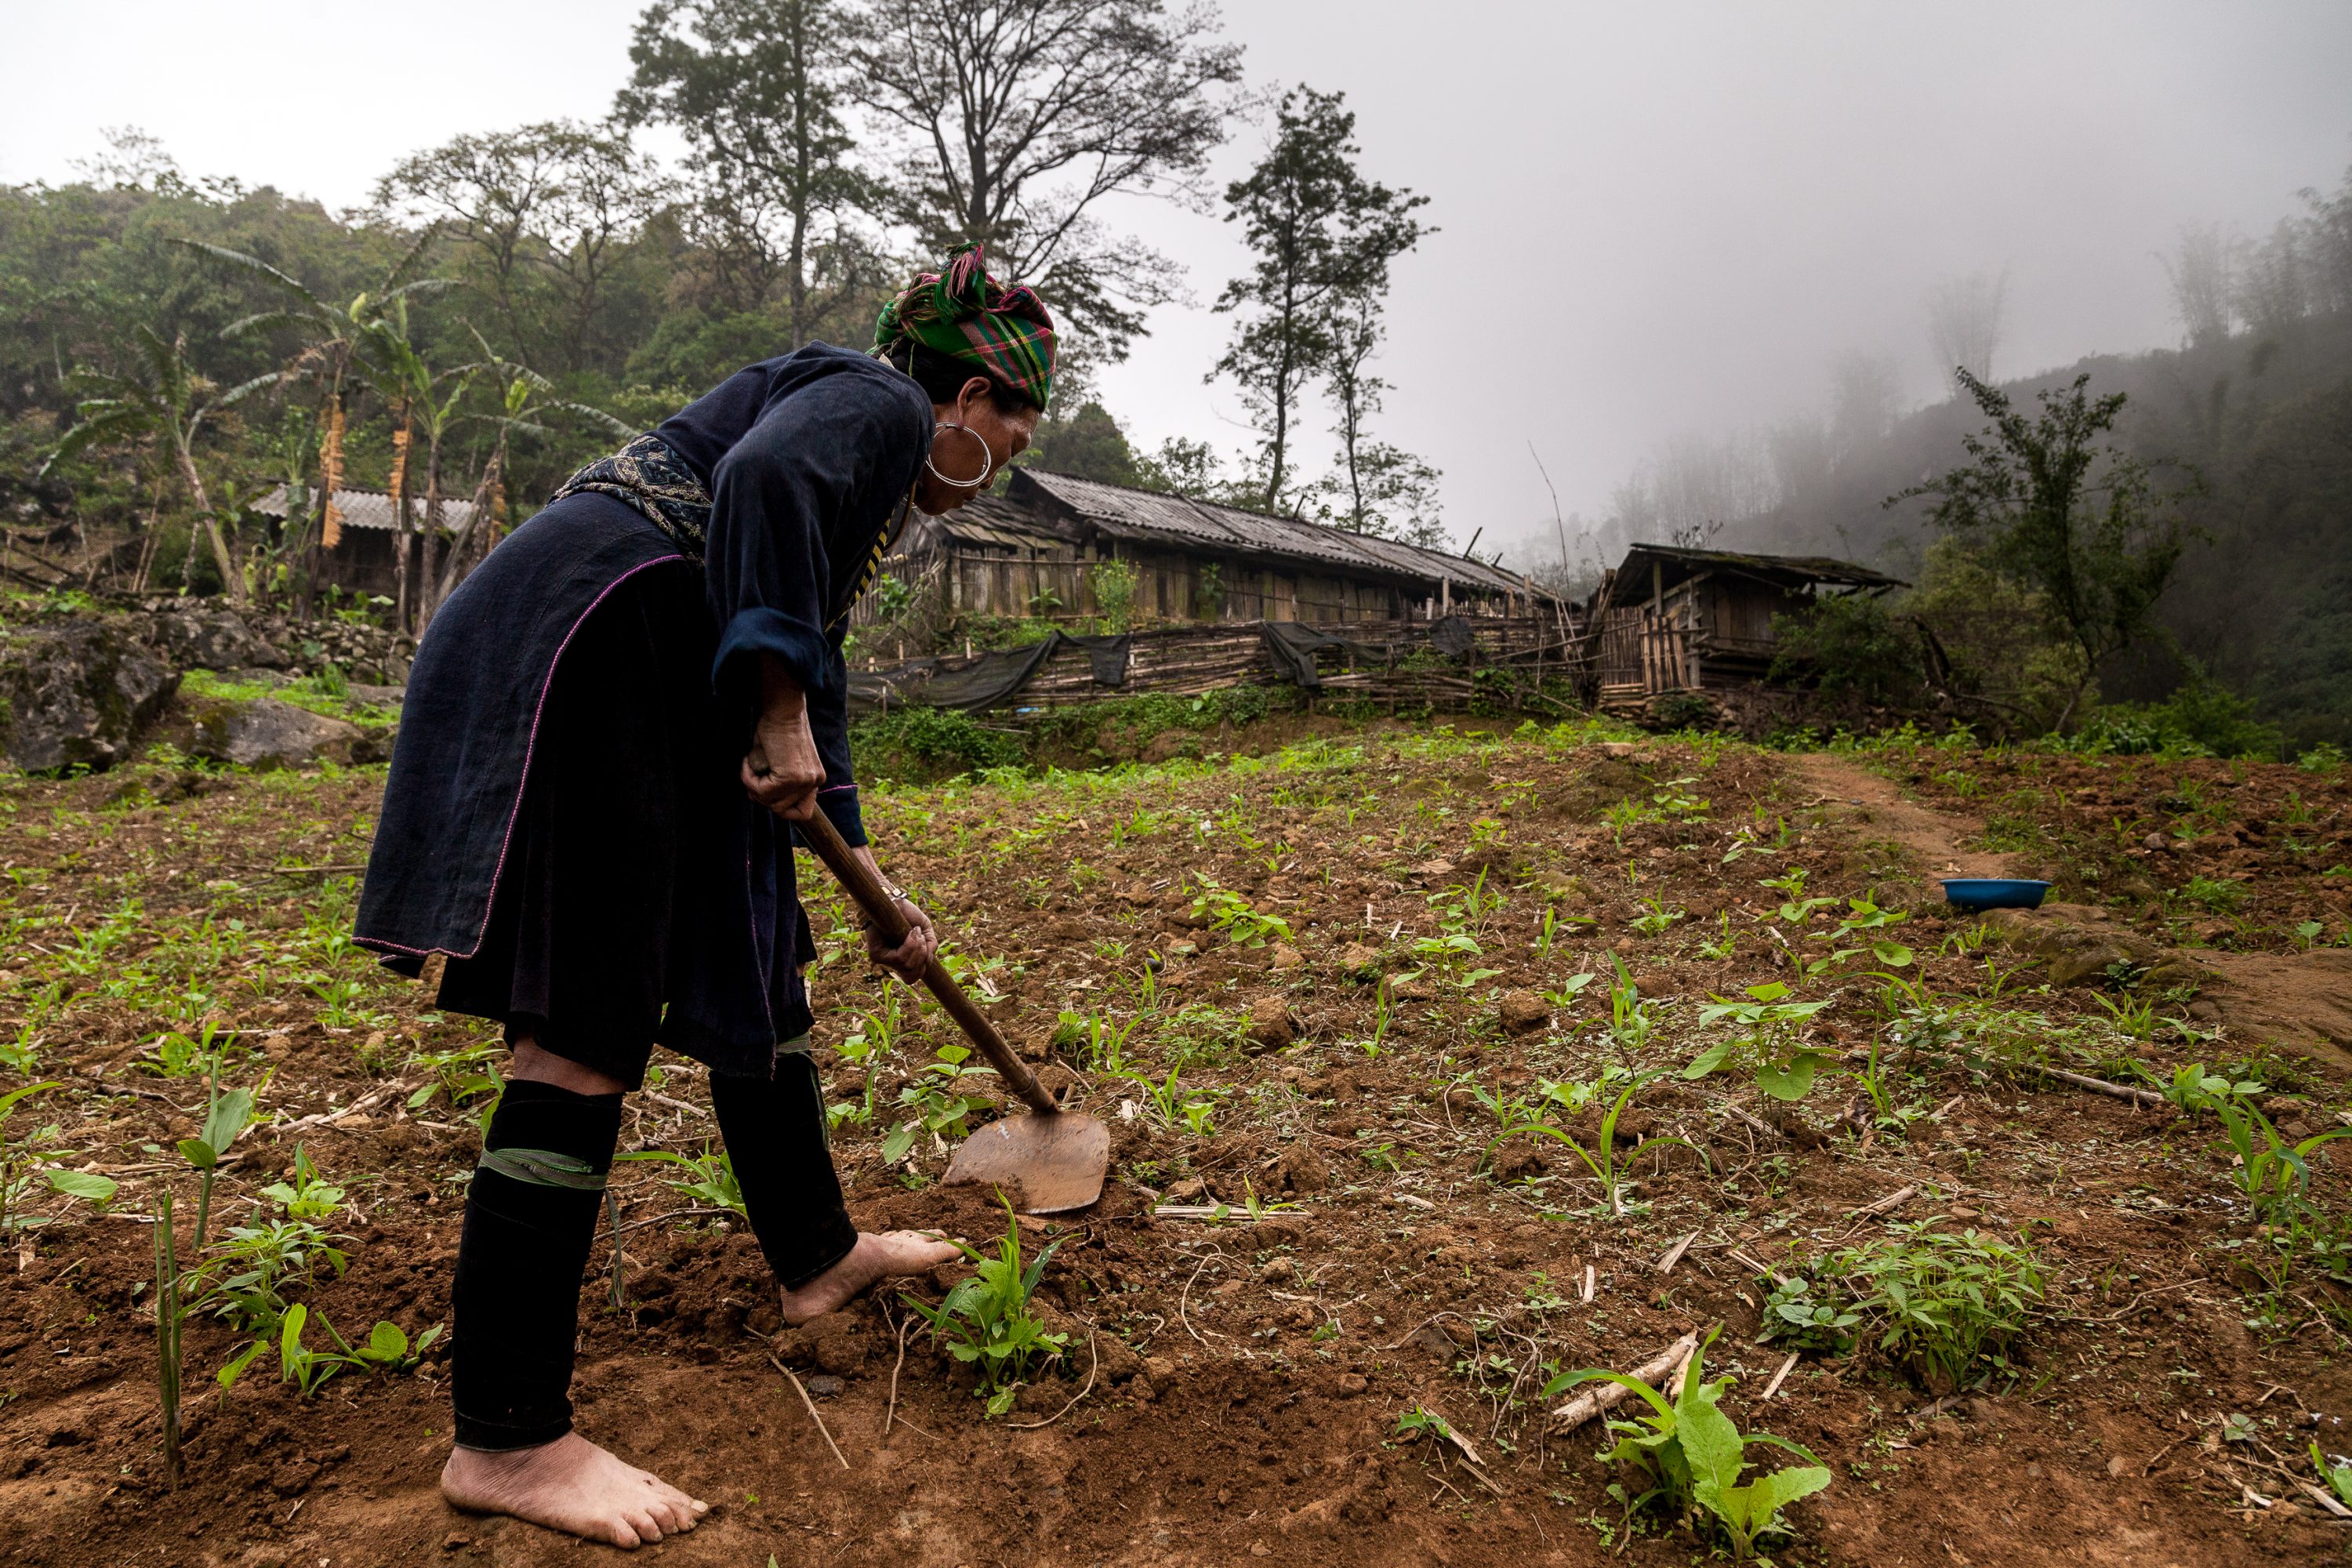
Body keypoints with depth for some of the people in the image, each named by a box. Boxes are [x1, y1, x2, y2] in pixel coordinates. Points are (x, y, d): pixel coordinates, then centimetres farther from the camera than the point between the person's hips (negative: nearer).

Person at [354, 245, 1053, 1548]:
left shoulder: (873, 484, 29)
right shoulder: (878, 402, 2)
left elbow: (813, 671, 31)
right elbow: (763, 478, -22)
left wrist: (874, 893, 34)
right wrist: (779, 713, -20)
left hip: (646, 679, 11)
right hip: (587, 643, -11)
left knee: (754, 961, 16)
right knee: (590, 1036, -12)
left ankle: (815, 1258, 32)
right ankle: (504, 1442, -4)